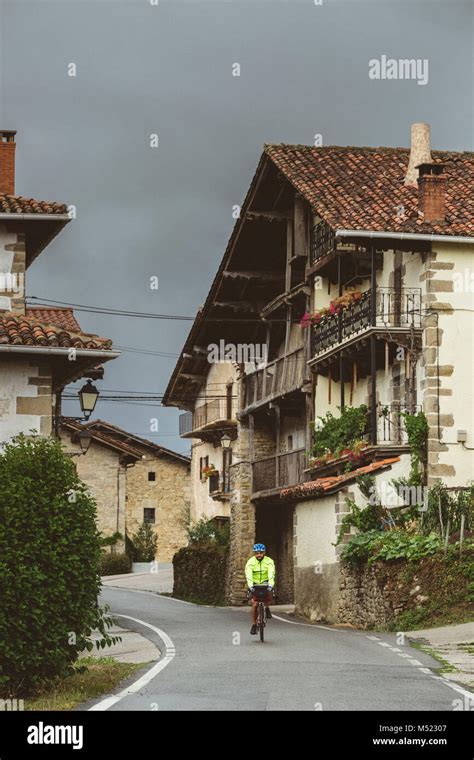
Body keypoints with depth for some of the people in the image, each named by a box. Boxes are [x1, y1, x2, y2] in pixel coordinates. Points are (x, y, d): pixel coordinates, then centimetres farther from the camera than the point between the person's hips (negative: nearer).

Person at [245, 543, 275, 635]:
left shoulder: (269, 561, -15)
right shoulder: (250, 562, -16)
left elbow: (271, 574, -28)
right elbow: (248, 575, -29)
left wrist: (270, 585, -45)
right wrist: (250, 586, -45)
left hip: (265, 583, 0)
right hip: (254, 584, 0)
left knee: (268, 593, -32)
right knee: (255, 604, -14)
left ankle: (267, 608, -3)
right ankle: (254, 625, -2)